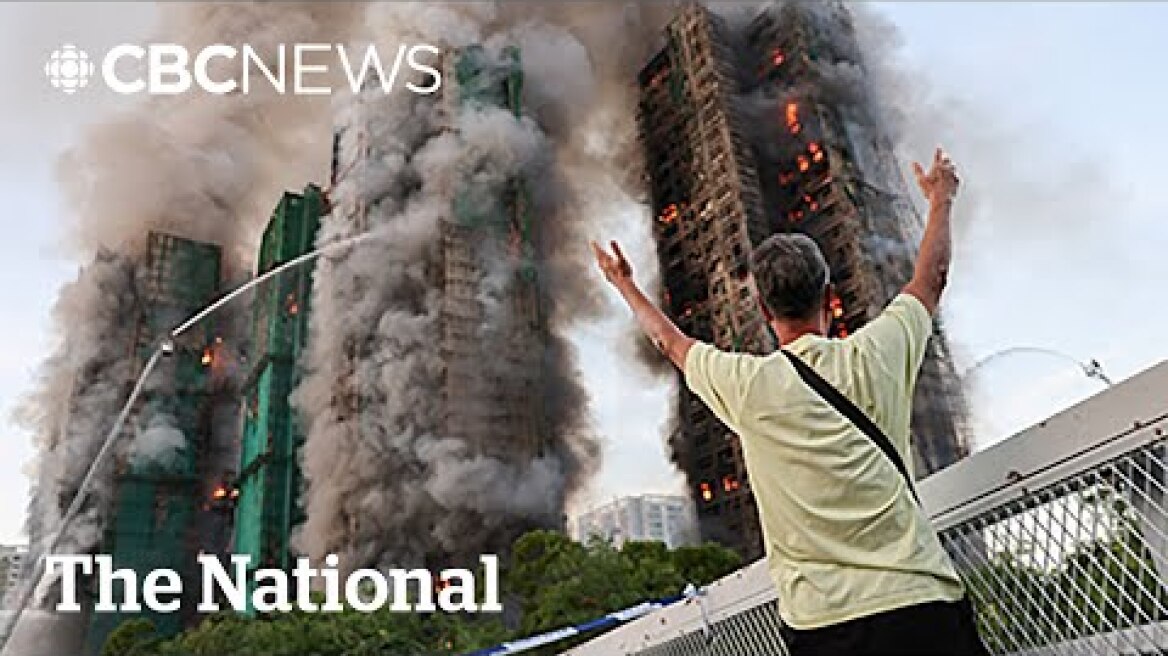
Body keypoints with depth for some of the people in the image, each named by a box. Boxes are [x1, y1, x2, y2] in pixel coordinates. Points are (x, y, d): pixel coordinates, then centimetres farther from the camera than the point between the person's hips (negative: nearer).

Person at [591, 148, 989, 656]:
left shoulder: (745, 384, -3)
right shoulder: (874, 354, 0)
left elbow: (668, 339, 18)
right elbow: (931, 277, 19)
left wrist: (624, 285, 36)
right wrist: (941, 199, 37)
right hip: (921, 600, 1)